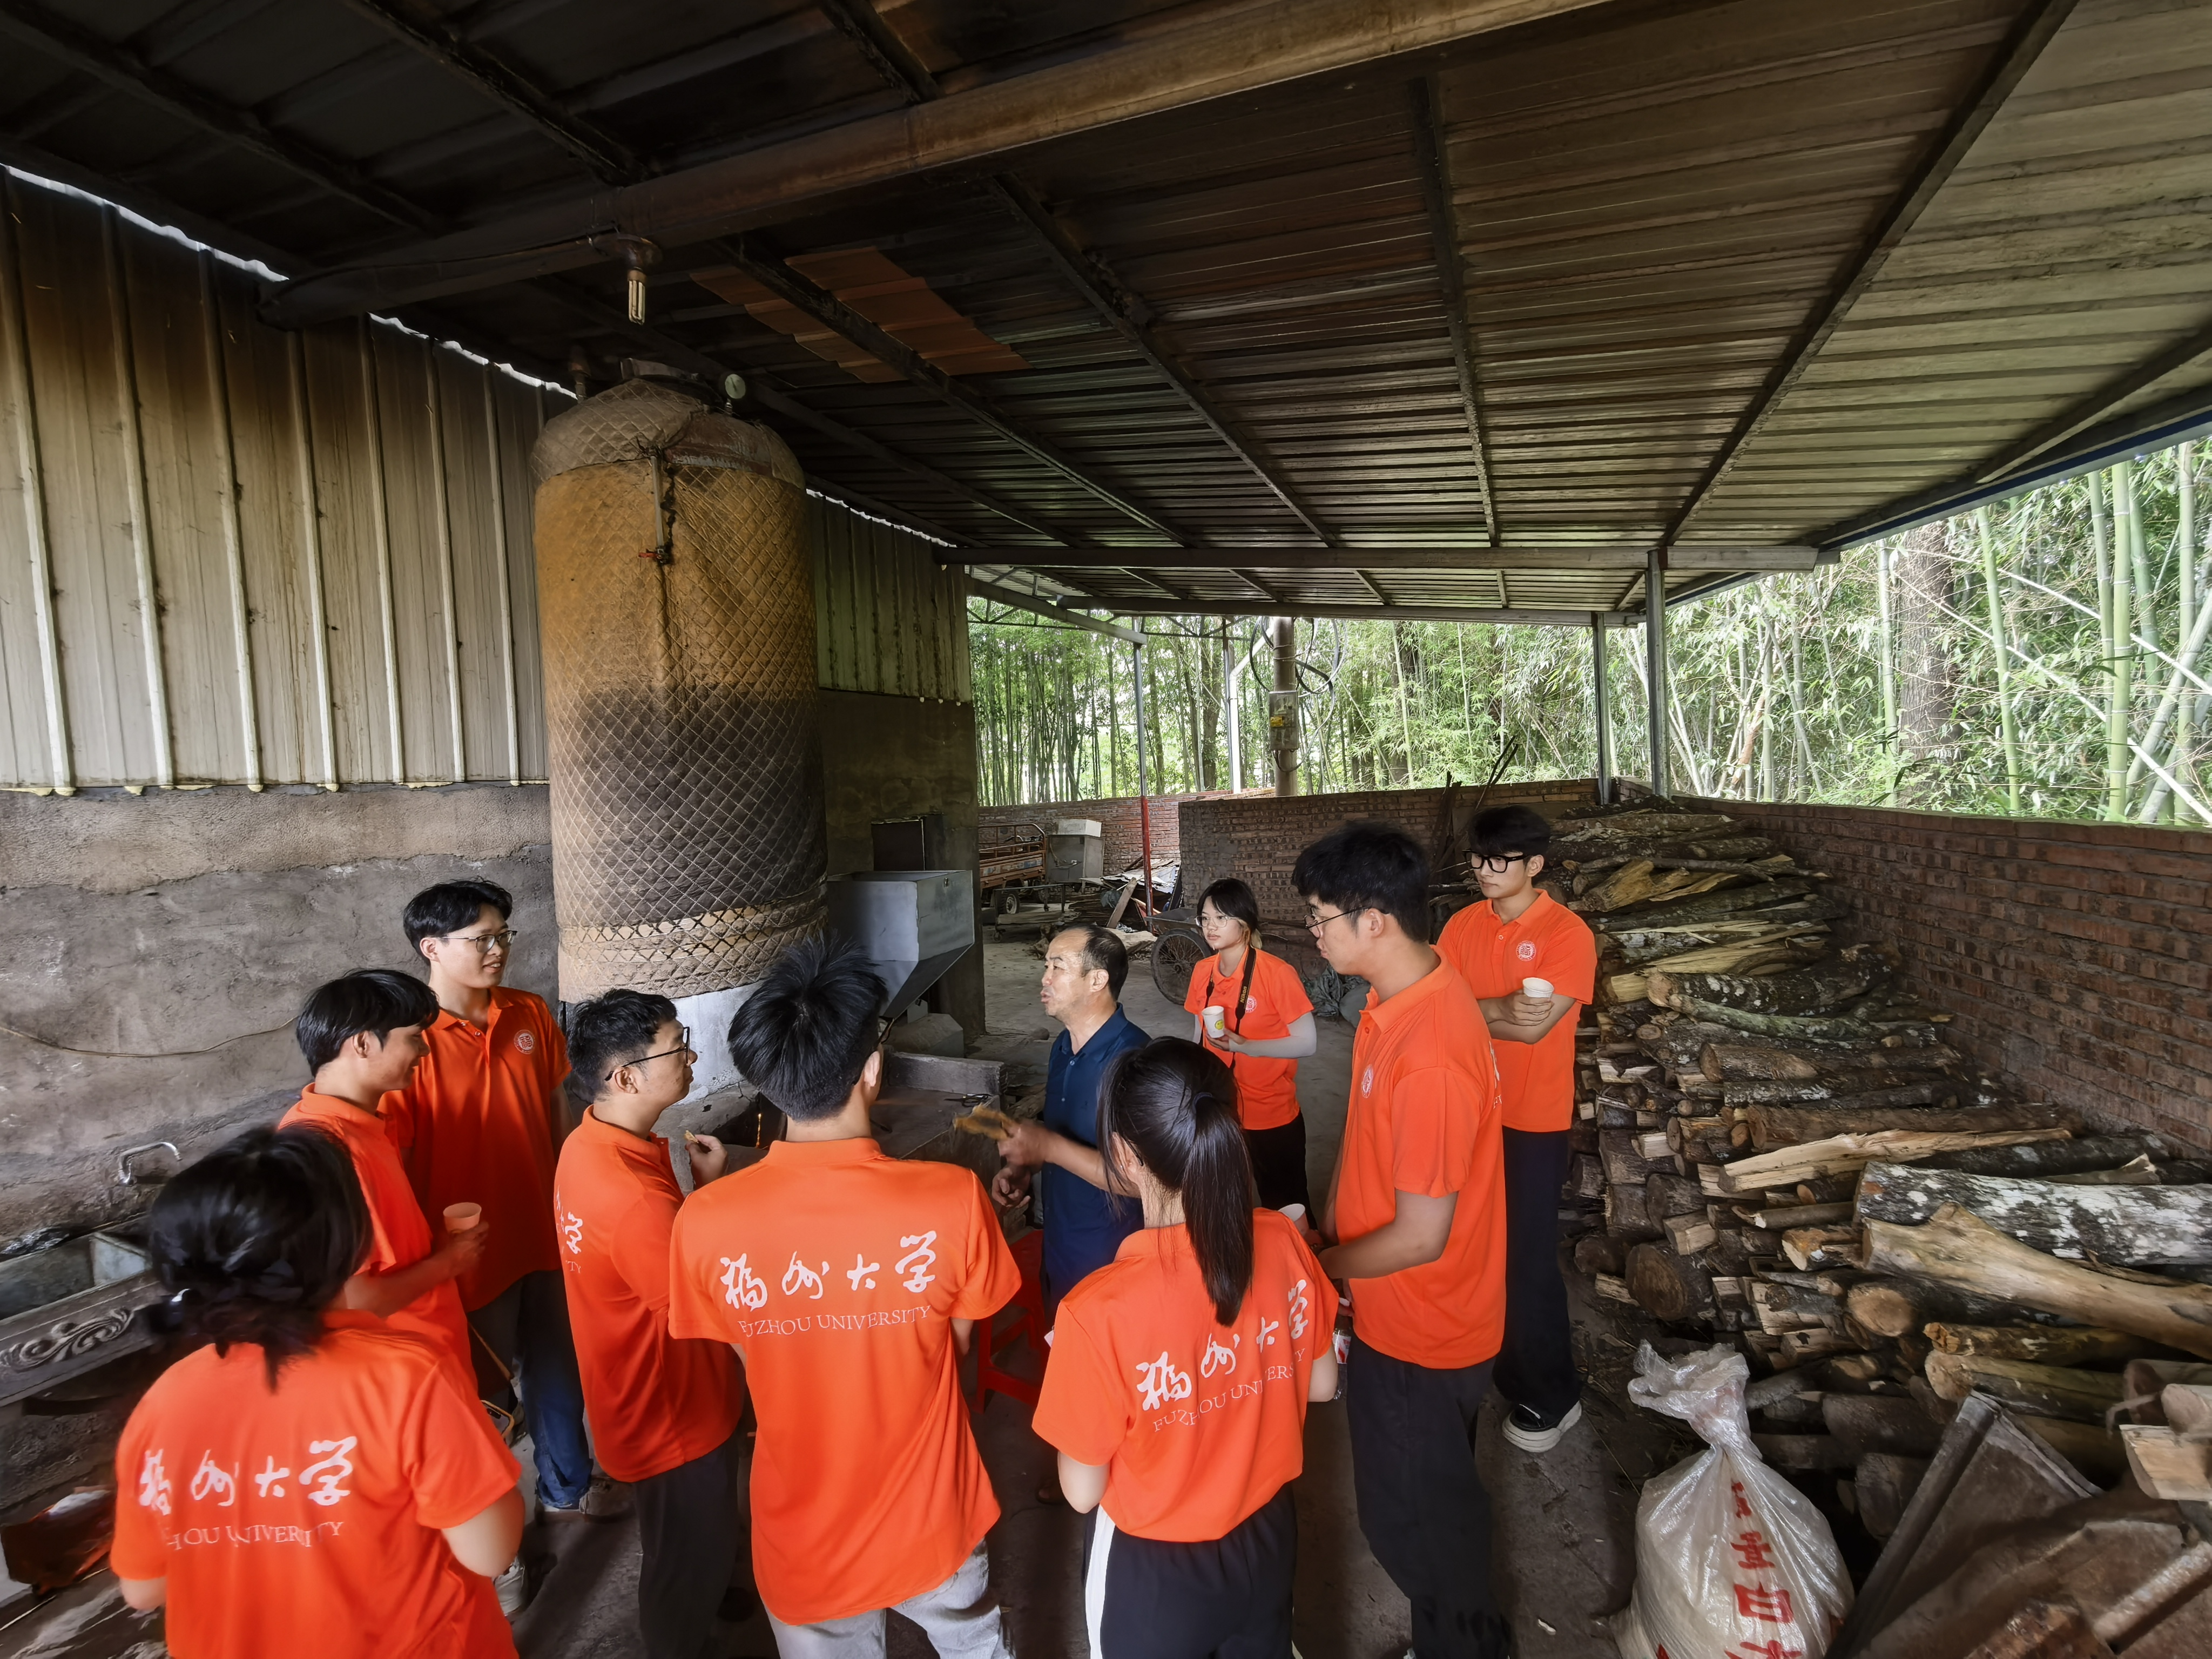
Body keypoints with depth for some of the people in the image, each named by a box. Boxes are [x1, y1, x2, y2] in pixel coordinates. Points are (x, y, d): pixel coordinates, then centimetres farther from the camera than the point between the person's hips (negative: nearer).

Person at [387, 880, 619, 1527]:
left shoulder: (530, 1014, -3)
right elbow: (396, 1162, -16)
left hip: (545, 1232, 6)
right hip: (473, 1249, -5)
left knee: (557, 1367, 22)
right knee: (487, 1385, 14)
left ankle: (567, 1485, 45)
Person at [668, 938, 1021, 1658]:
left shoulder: (705, 1222, -25)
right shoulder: (954, 1199, -29)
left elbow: (749, 1359, -7)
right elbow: (959, 1343, -10)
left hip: (803, 1538, 1)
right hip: (930, 1523, 0)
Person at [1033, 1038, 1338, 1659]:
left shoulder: (1098, 1312, -34)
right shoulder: (1283, 1242, -20)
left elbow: (1083, 1491, -19)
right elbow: (1321, 1384, -3)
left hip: (1154, 1570, -3)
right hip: (1268, 1538, 3)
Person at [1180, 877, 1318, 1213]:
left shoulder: (1277, 973, -19)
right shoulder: (1202, 972, -2)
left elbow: (1306, 1043, -17)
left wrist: (1245, 1046, -28)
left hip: (1272, 1119, -5)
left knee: (1285, 1207, 13)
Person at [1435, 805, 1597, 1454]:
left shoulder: (1567, 933, -15)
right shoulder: (1465, 924, 2)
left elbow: (1535, 1027, -23)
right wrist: (1502, 1009, -19)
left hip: (1532, 1123, -5)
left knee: (1527, 1261, 5)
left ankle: (1552, 1398, 27)